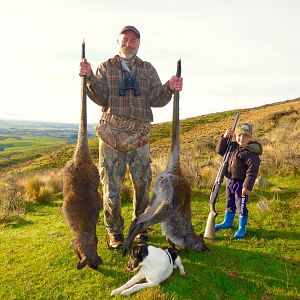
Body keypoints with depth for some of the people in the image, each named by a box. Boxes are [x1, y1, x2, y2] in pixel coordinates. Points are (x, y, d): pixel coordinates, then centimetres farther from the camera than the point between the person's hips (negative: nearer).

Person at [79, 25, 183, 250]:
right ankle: (115, 234, 17)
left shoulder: (148, 69, 14)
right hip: (111, 135, -2)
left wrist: (170, 88, -17)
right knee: (112, 187, 1)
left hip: (139, 138, 2)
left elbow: (157, 100, 2)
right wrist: (89, 77, -18)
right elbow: (101, 99, -3)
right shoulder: (106, 68, 10)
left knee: (143, 185, 8)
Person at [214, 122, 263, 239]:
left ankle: (242, 228, 17)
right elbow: (220, 150, 7)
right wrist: (224, 137, -6)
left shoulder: (251, 152, -19)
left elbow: (252, 171, -22)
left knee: (241, 206, 2)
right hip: (230, 181, 8)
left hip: (241, 183, -8)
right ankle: (228, 222, 41)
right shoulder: (233, 146, 4)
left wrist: (247, 186, -24)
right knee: (229, 204, 22)